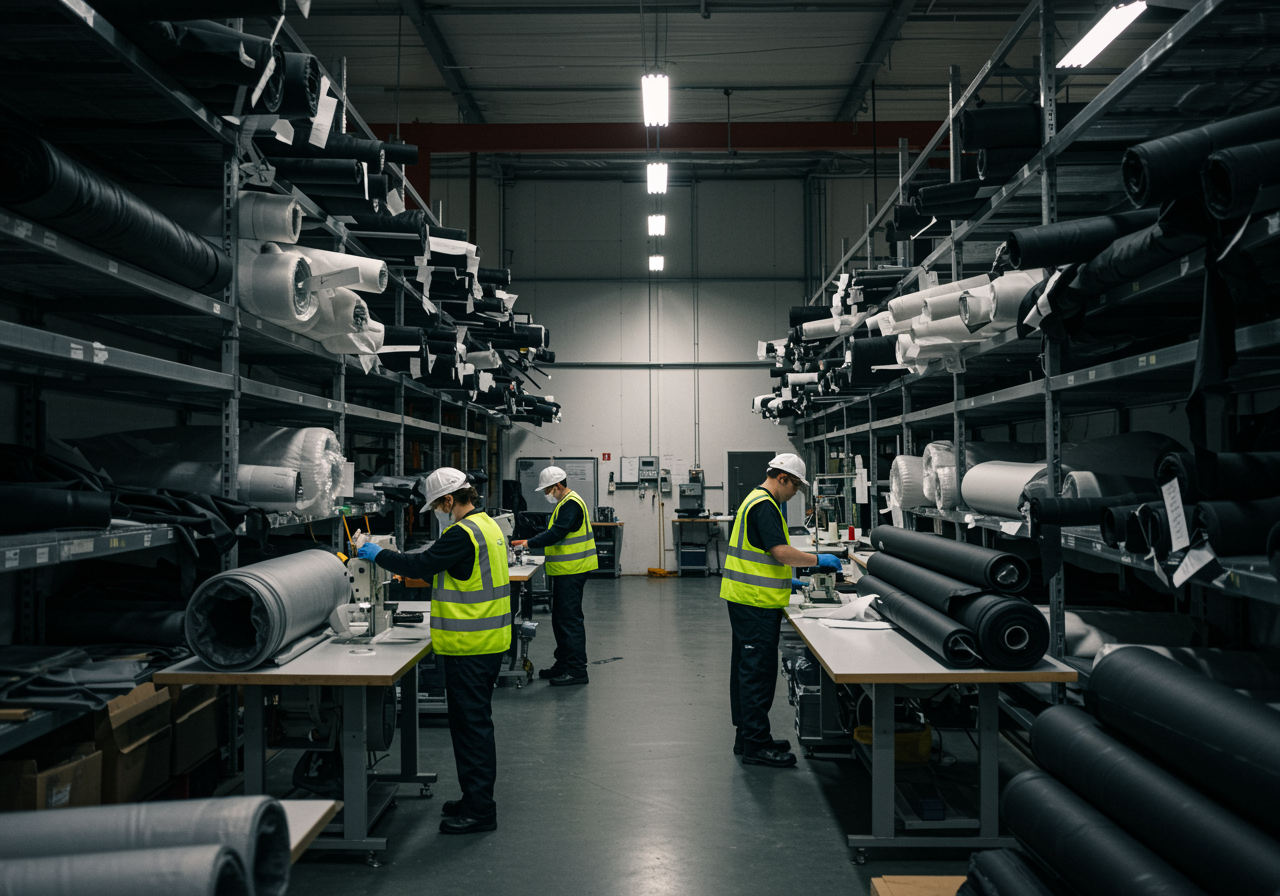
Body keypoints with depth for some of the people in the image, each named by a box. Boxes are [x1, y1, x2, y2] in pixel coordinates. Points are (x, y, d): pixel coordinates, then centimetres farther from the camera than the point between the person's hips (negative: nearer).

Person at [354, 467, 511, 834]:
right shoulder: (487, 524, 12)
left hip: (469, 646, -10)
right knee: (476, 721, 18)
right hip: (488, 641, 10)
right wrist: (416, 571, 17)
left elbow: (420, 565, -20)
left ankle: (479, 810, 6)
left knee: (471, 723, -2)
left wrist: (376, 554, -7)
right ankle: (477, 798, 29)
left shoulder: (462, 533, -20)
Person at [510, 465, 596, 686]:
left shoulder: (571, 504, -16)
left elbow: (556, 533, -24)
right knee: (560, 618, 16)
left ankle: (577, 670, -3)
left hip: (572, 572, -11)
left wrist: (529, 543, -19)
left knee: (570, 618, -8)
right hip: (566, 570, 11)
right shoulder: (566, 502, 18)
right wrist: (531, 542, 13)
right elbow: (555, 532, 22)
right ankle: (564, 664, 25)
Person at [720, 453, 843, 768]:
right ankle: (756, 744, -2)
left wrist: (785, 581, 24)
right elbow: (780, 551, -22)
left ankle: (747, 736, 23)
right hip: (756, 602, -11)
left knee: (747, 668, 14)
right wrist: (818, 560, -10)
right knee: (758, 671, -6)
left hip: (745, 599, 11)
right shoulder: (764, 506, -16)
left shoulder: (756, 501, 18)